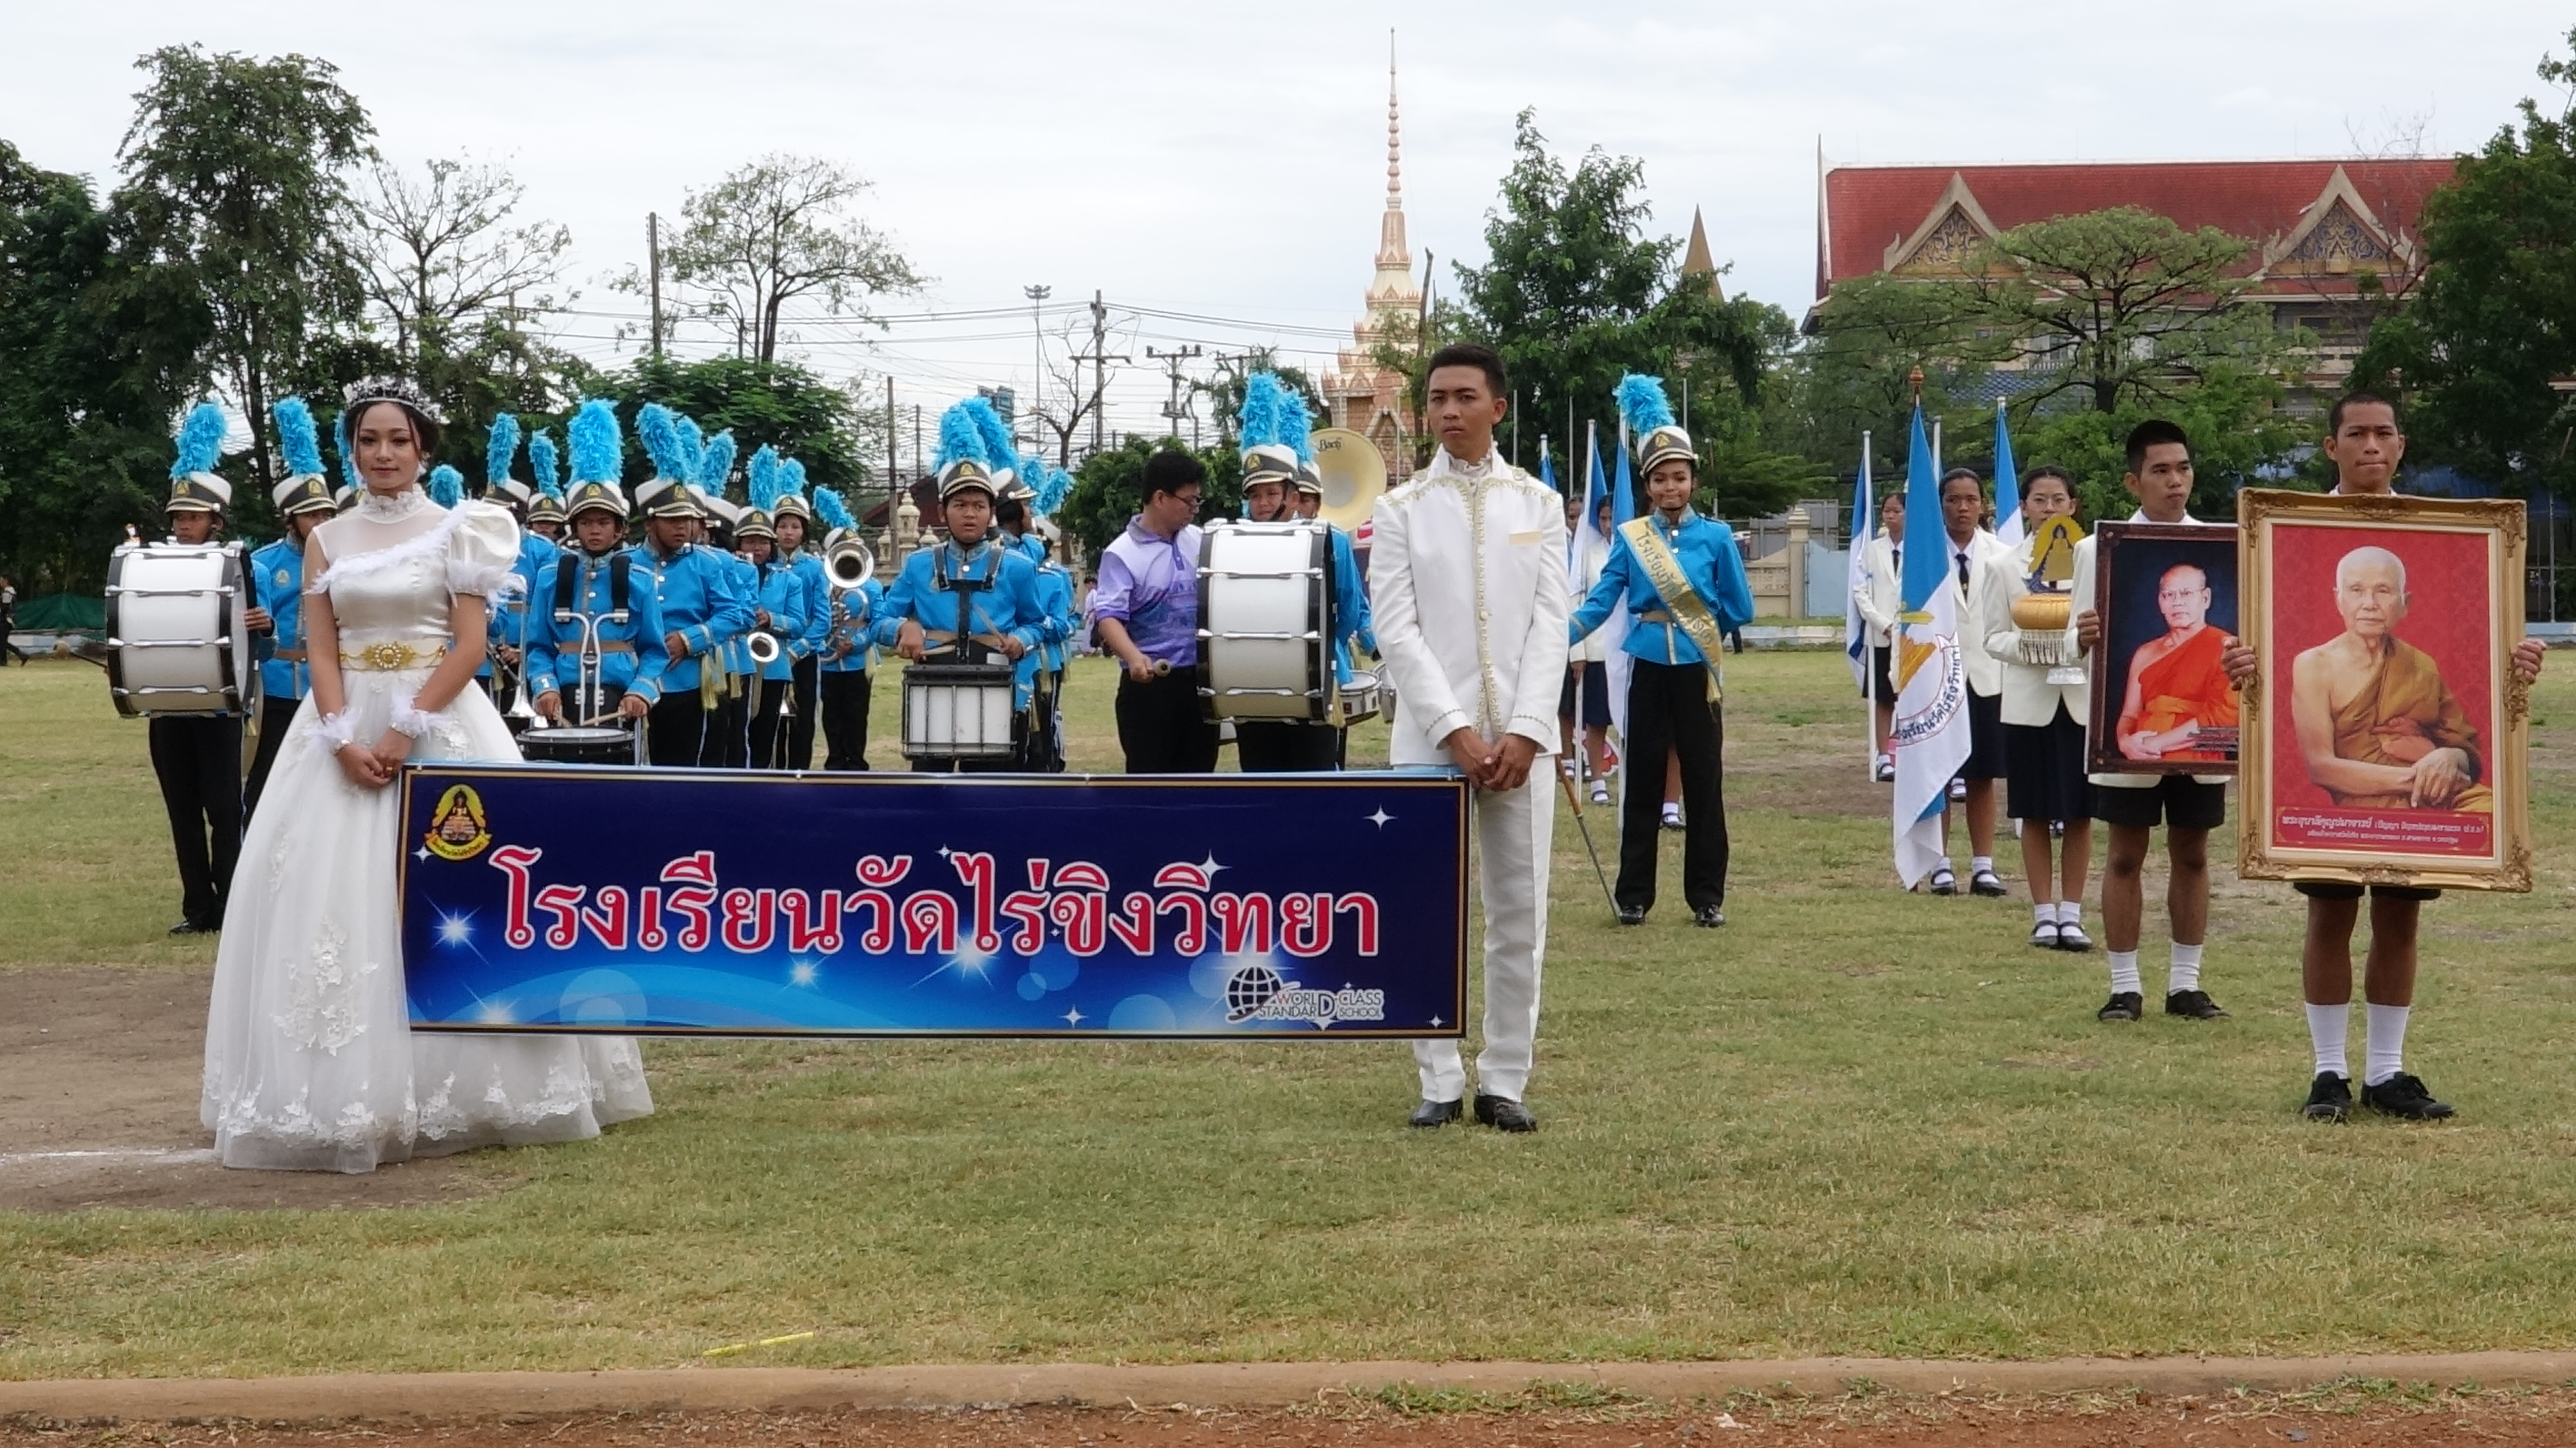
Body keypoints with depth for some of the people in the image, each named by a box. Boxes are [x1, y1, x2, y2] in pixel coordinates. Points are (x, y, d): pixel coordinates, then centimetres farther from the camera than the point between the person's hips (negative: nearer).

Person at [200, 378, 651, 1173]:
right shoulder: (327, 540, 9)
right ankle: (351, 1097, 3)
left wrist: (407, 731, -15)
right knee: (336, 903, -2)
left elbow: (471, 646, -6)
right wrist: (344, 739, -13)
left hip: (443, 726, -3)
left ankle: (454, 1090, 5)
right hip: (346, 727, 3)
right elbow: (320, 652, 3)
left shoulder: (455, 531, 1)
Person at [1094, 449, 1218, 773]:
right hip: (1150, 684, -6)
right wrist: (1135, 658, -38)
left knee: (1198, 774, 11)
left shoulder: (1200, 542, 6)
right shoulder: (1122, 554, -12)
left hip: (1201, 680, 6)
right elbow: (1109, 616, -21)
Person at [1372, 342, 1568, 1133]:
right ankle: (1440, 1082, 7)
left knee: (1519, 917, 3)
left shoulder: (1539, 504, 8)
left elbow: (1550, 624, 1)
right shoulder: (1400, 511, 4)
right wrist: (1456, 732, -13)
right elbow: (1398, 631, -4)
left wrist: (1525, 733, -10)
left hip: (1520, 738, 1)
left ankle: (1505, 1082, 11)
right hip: (1430, 738, -1)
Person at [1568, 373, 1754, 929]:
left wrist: (1698, 624, 4)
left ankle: (1707, 896, 10)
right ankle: (1634, 894, 11)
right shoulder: (1628, 538, 2)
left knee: (1704, 782, 3)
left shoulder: (1717, 538, 0)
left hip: (1697, 671, 0)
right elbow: (1600, 603, -4)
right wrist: (1555, 637, -16)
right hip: (1648, 670, 1)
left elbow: (1740, 609, 2)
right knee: (1643, 782, 4)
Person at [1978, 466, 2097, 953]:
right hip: (2029, 700, 0)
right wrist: (2026, 647, -17)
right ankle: (2044, 915, 12)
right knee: (2036, 815, 4)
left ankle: (2071, 914, 11)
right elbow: (1993, 637, 3)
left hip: (2084, 698, 0)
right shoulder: (2003, 566, 5)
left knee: (2080, 813, 3)